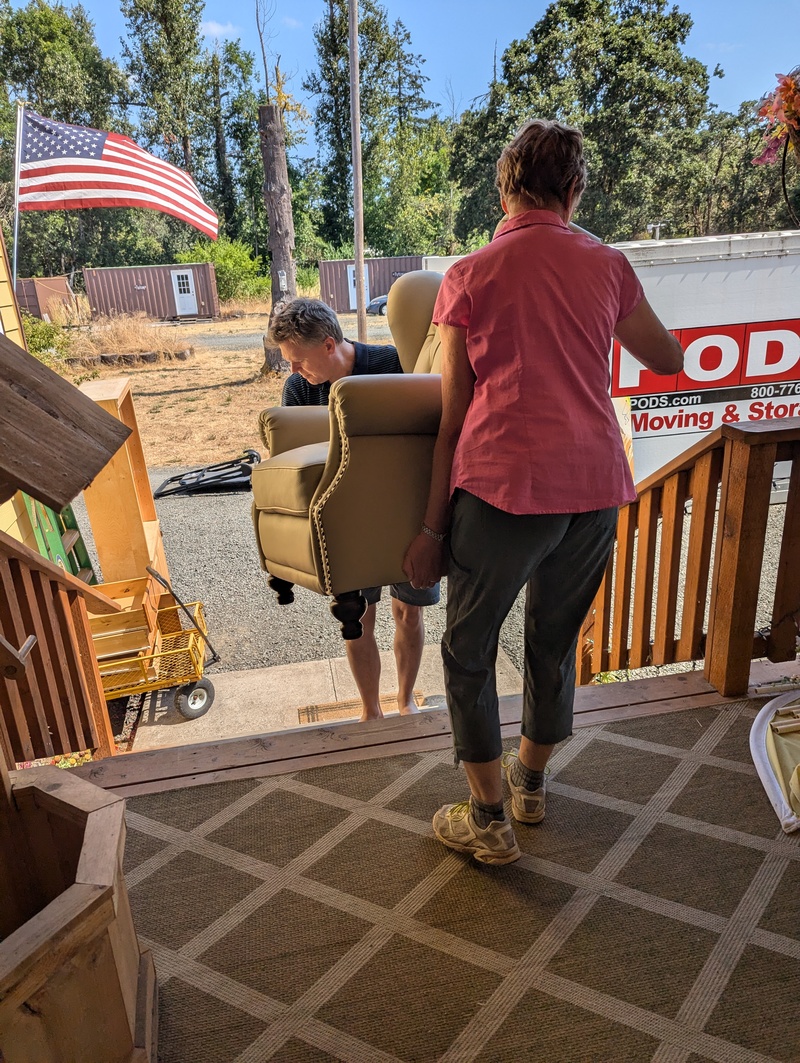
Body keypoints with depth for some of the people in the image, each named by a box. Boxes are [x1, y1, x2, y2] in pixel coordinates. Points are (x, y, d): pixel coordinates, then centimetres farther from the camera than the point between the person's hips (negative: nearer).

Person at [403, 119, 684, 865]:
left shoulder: (469, 277, 1)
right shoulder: (608, 265, 8)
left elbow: (453, 417, -1)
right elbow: (669, 361, 22)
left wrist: (431, 529, 5)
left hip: (504, 487, -4)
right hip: (594, 485, 4)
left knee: (468, 651, 13)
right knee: (555, 644, 21)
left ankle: (488, 820, 22)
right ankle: (530, 781, 42)